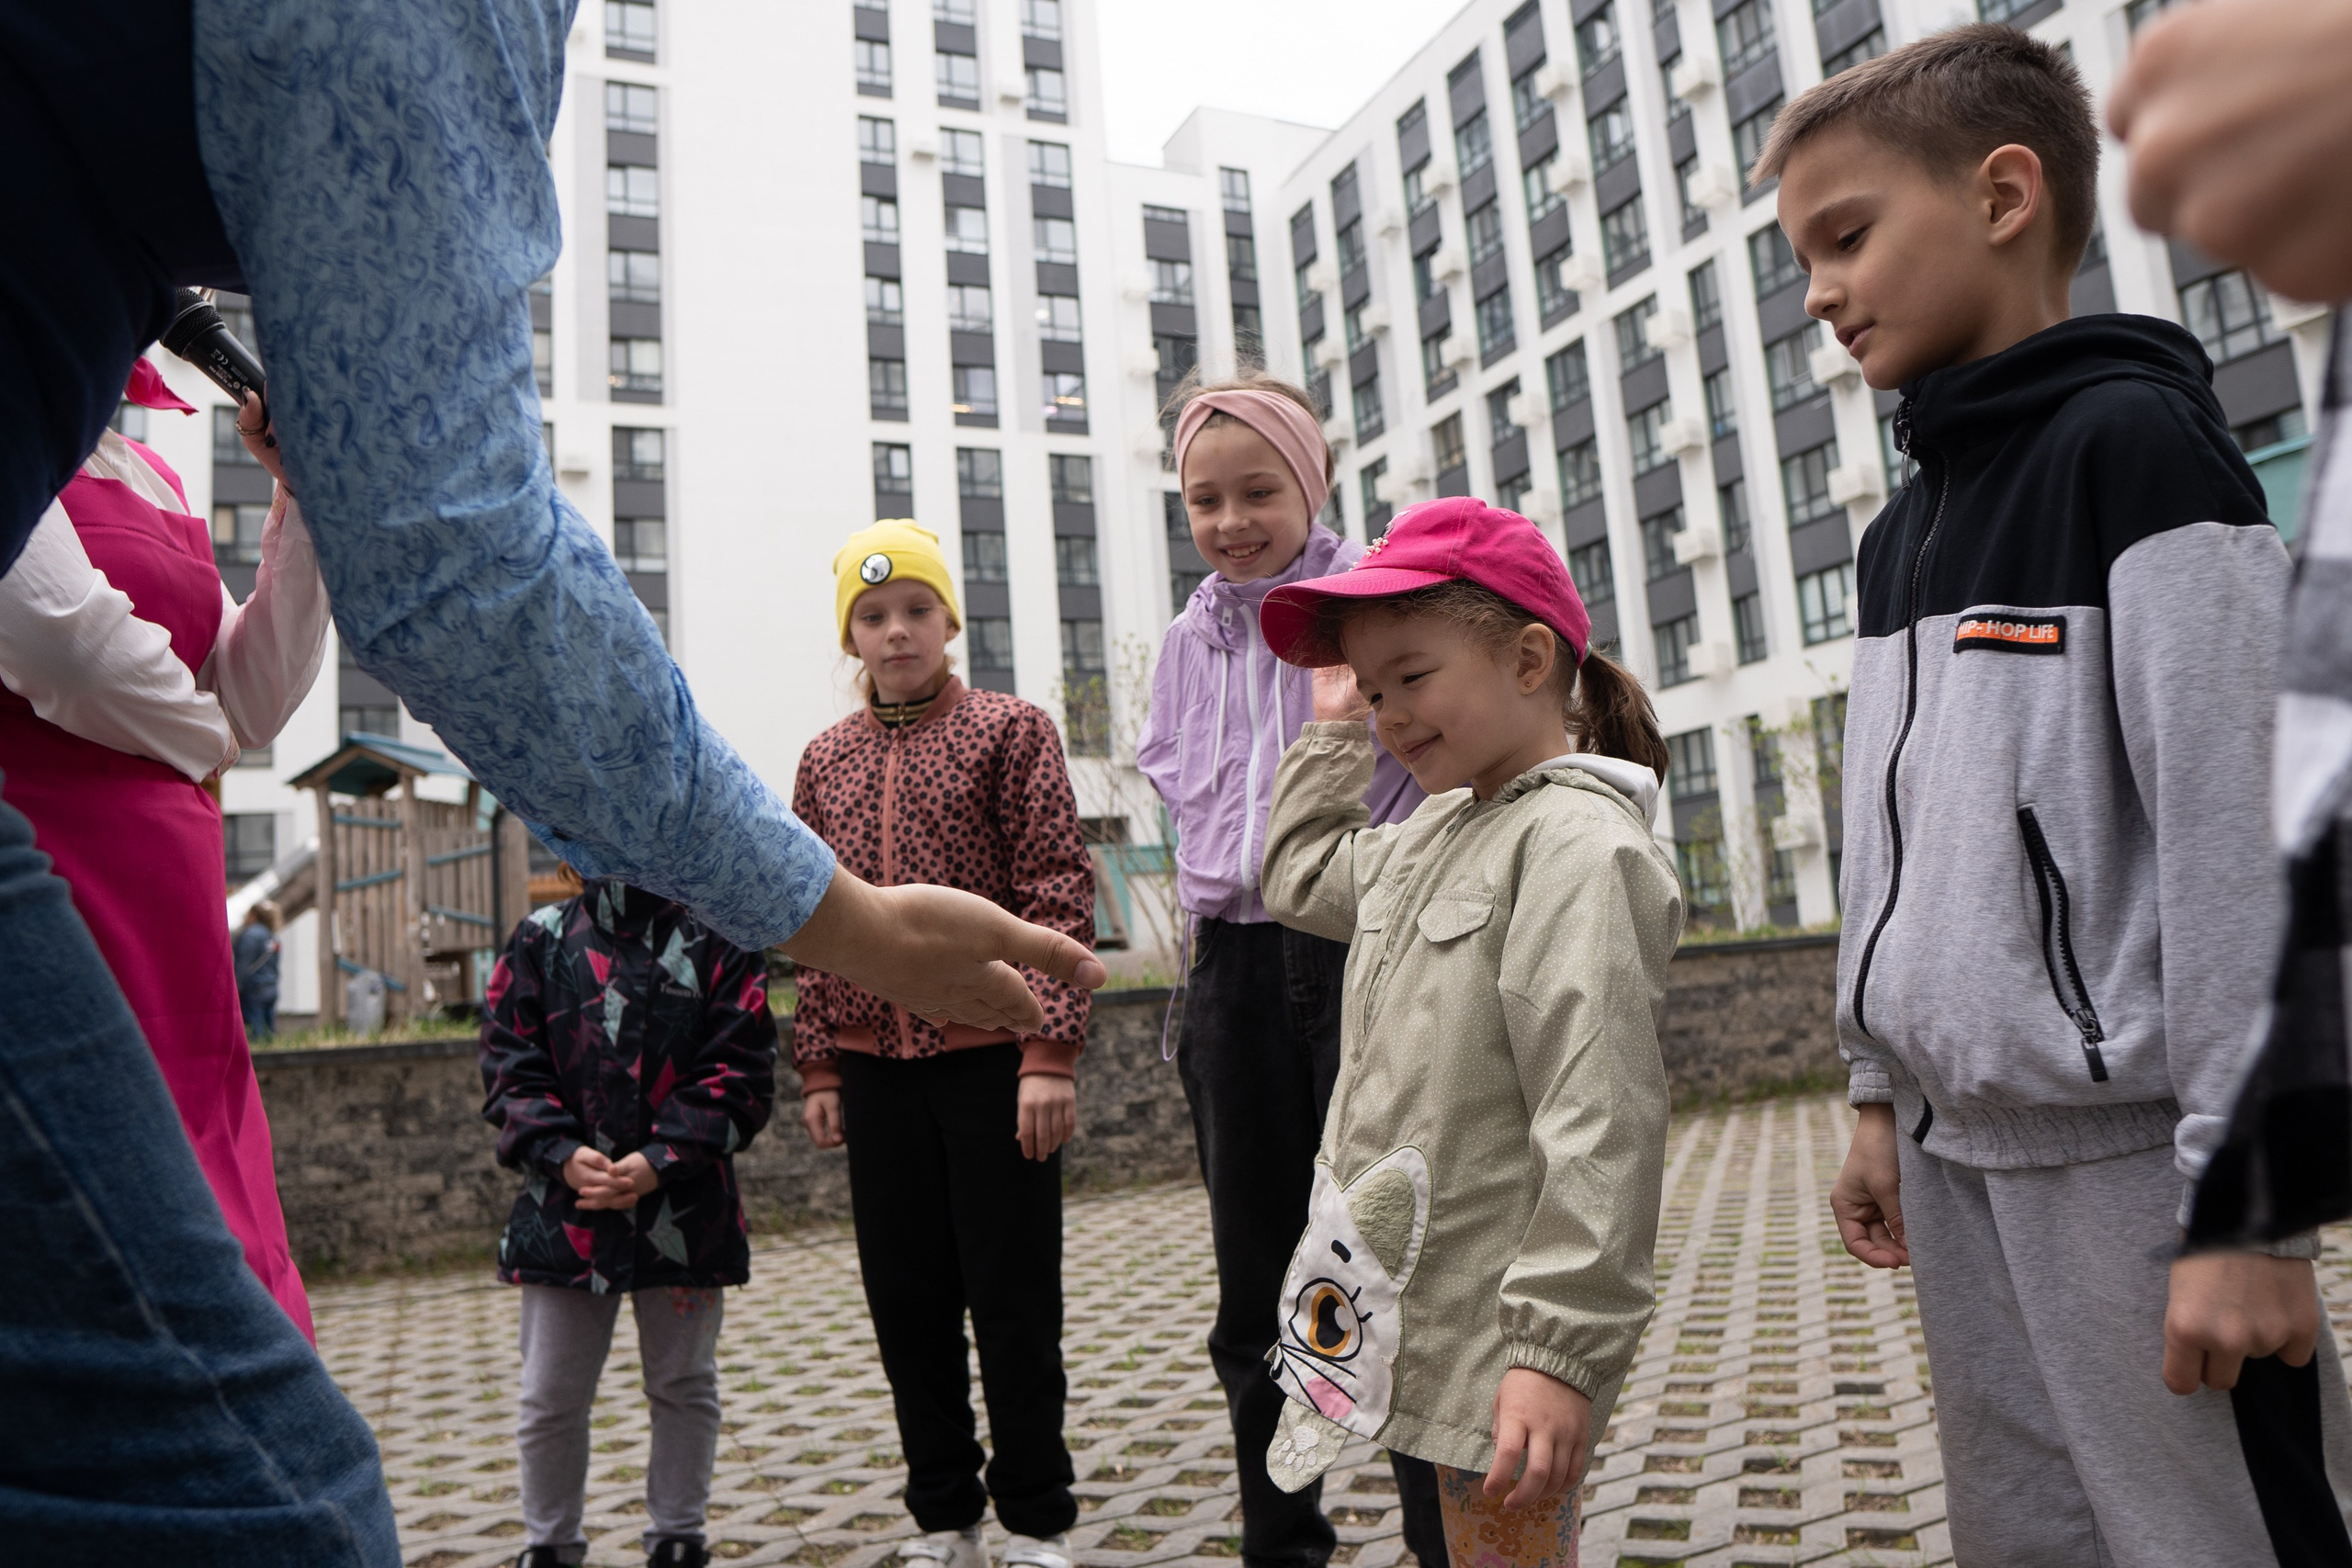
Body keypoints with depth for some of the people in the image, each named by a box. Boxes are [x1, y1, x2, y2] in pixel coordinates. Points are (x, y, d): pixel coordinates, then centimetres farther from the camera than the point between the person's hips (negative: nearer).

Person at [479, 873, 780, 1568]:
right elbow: (509, 1062, 1)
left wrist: (661, 1159, -16)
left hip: (683, 1205, -1)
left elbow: (741, 1068, -7)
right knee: (549, 1398, 11)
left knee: (684, 1386, 14)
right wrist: (560, 1153, -14)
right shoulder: (540, 939, 3)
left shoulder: (718, 939, -2)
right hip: (563, 1206, 1)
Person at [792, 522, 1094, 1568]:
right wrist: (818, 1067, 8)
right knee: (907, 1301, 11)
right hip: (876, 1068, 4)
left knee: (1012, 1298, 3)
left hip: (990, 1058, -4)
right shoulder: (826, 760, 12)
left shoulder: (1009, 729, -1)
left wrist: (1049, 1053, -14)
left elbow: (1056, 896, -7)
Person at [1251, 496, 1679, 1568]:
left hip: (1496, 1338, -9)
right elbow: (1300, 878, 30)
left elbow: (1600, 1121, -23)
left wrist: (1562, 1348, -25)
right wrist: (1332, 730, 23)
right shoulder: (1432, 835, 12)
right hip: (1408, 1316, 9)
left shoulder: (1576, 842, -17)